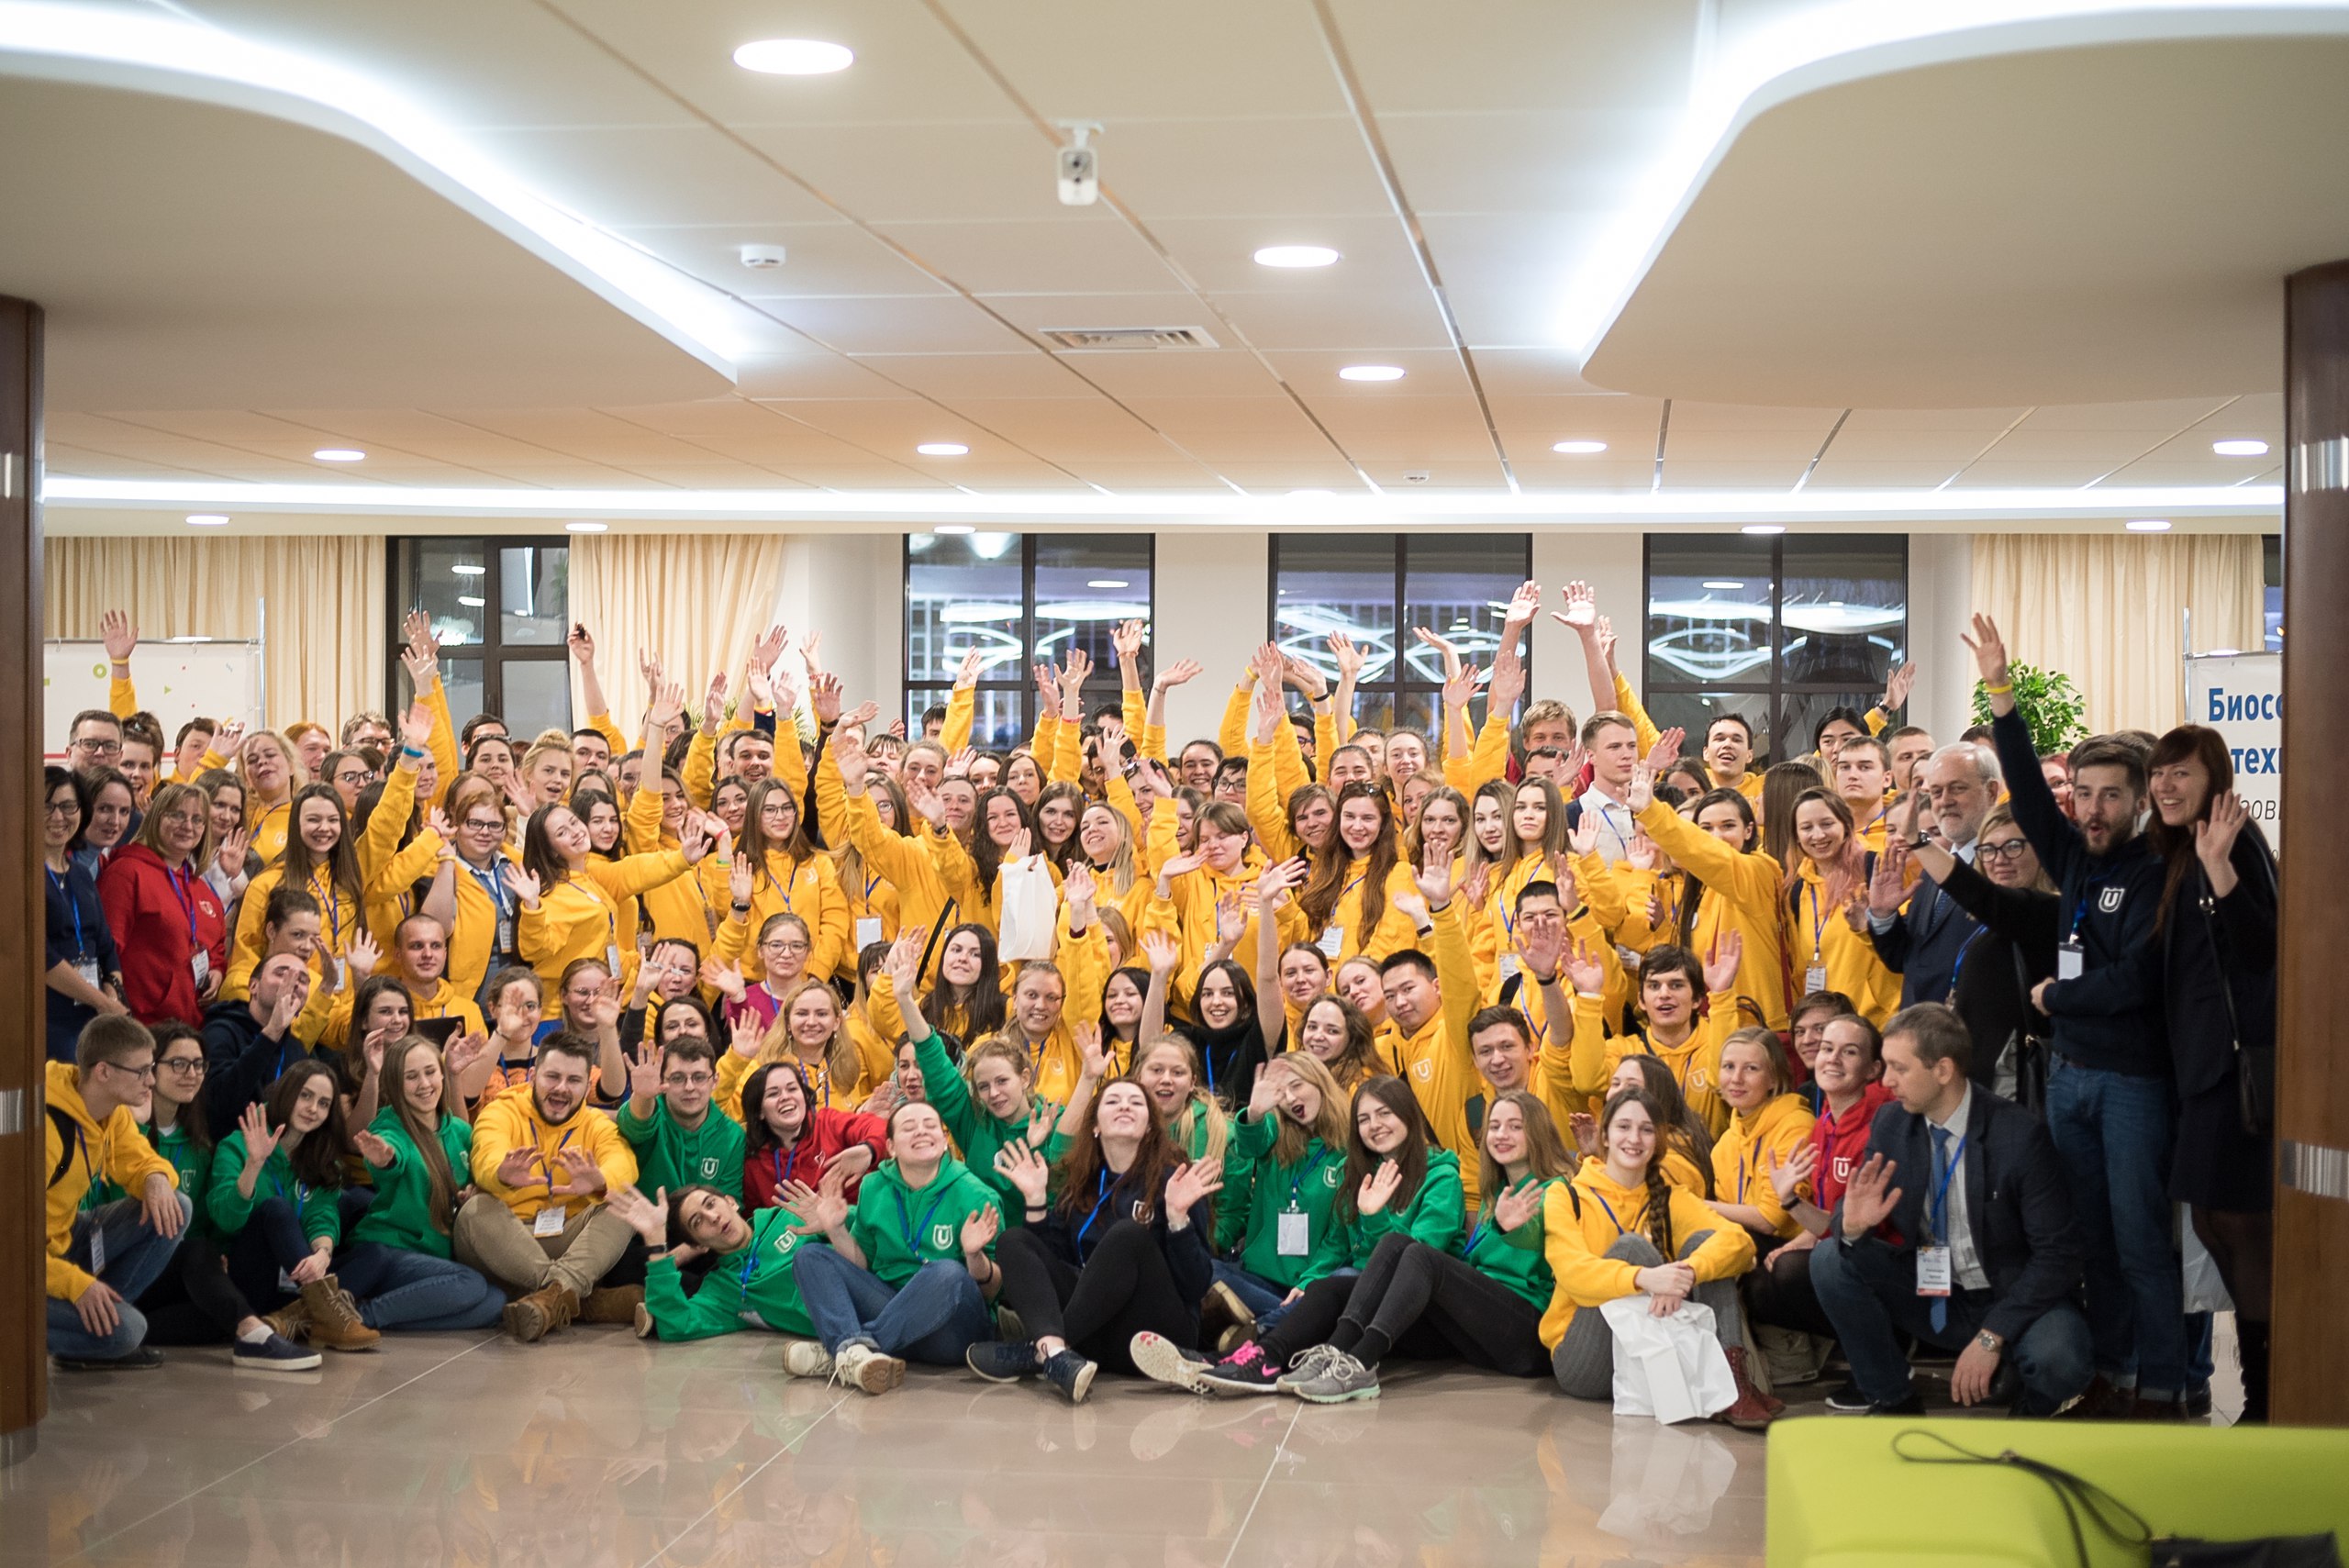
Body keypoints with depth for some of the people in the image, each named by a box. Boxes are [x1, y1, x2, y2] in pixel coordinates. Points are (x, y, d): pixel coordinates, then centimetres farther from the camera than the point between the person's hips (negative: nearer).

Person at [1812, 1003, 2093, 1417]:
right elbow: (1843, 1219, 2)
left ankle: (2026, 1399, 1)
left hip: (2013, 1300, -5)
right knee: (1830, 1259, -16)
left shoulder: (2019, 1135, -18)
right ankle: (1892, 1399, -2)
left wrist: (1991, 1337, -23)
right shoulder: (1890, 1124, -4)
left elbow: (2057, 1255, -17)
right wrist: (1852, 1224, -24)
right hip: (1930, 1299, 5)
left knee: (2058, 1363, -37)